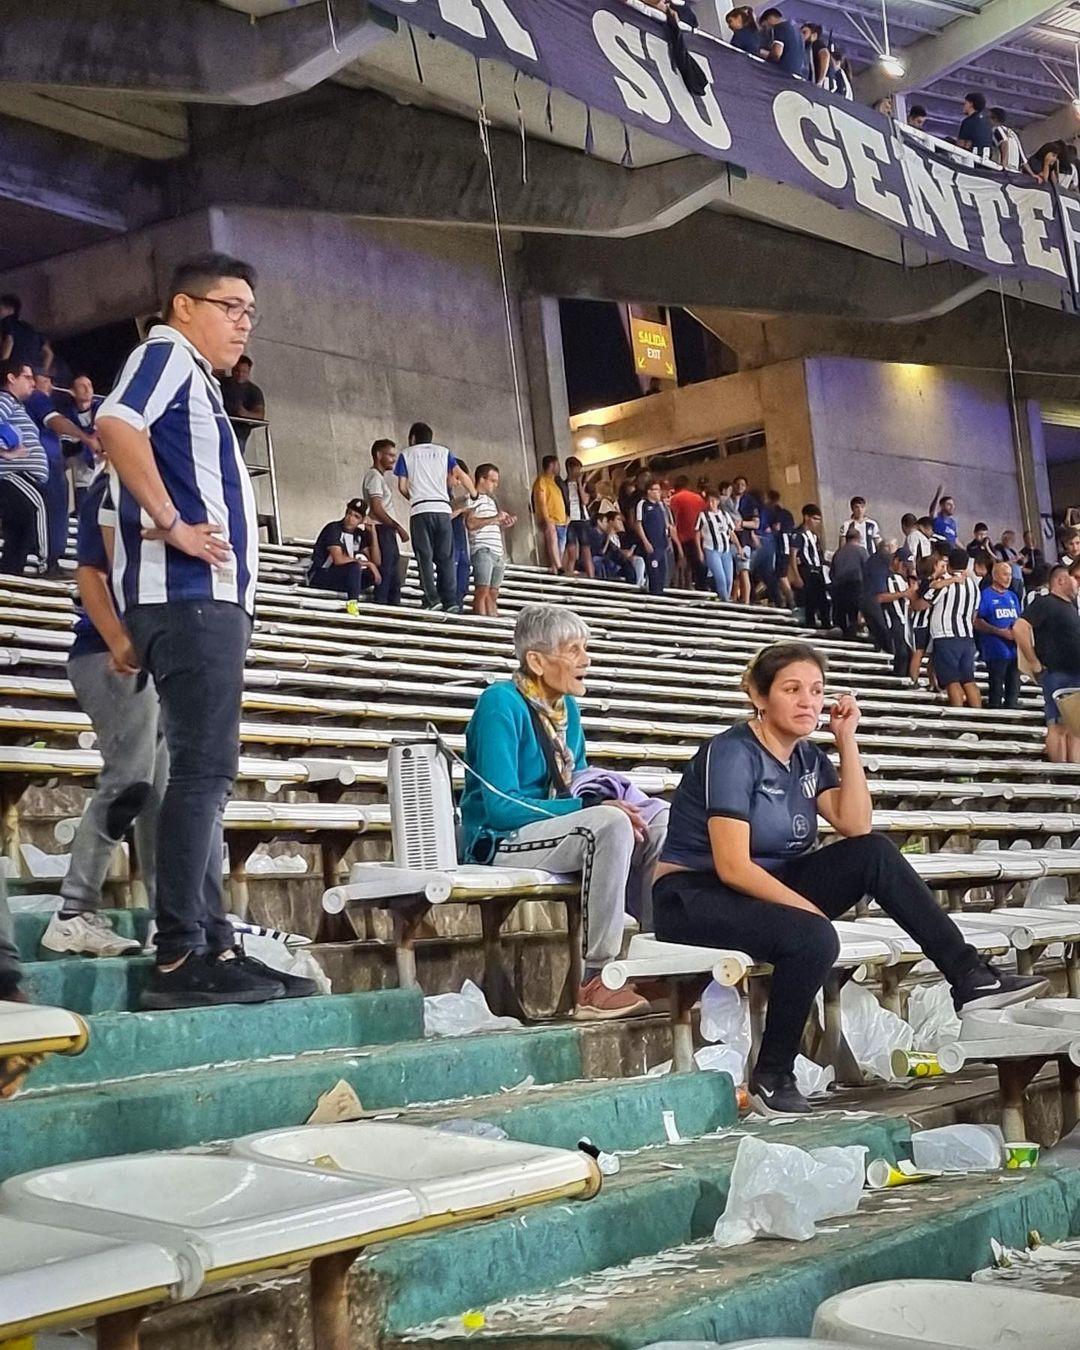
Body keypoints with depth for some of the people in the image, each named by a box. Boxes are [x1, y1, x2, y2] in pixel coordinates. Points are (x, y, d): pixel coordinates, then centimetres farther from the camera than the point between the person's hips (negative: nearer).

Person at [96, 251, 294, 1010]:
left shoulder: (198, 381, 25)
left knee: (204, 773, 9)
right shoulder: (169, 353, -3)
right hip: (189, 596, -10)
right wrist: (172, 526, -21)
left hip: (210, 600, 10)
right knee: (204, 768, -13)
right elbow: (117, 424, -23)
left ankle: (214, 947, 13)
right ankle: (180, 956, -14)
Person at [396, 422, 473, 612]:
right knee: (446, 557, 3)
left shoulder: (407, 454, 12)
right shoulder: (443, 452, 16)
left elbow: (402, 486, 5)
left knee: (425, 556, -2)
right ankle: (451, 601, -4)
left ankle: (432, 599, -13)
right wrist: (475, 495, 17)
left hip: (420, 510, -2)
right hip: (443, 508, 2)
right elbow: (461, 475, 5)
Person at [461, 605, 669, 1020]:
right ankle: (596, 983, -30)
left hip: (555, 828, 8)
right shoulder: (501, 704, -14)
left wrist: (602, 800, -7)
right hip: (499, 842, -8)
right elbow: (500, 806, -21)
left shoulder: (566, 707, 10)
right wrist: (590, 808, -24)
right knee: (610, 825, -32)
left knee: (660, 822, -9)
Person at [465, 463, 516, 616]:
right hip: (482, 551, -9)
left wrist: (505, 523, 14)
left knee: (493, 594, 4)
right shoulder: (474, 498, -3)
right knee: (482, 591, -14)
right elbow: (470, 523, -18)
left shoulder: (491, 500, 25)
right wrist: (495, 518, -16)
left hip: (497, 552, 9)